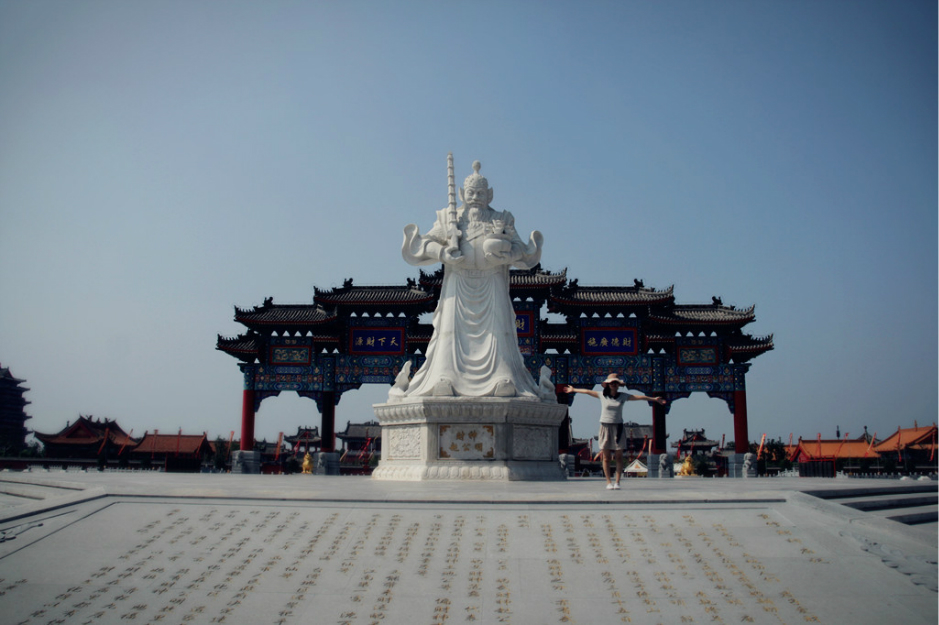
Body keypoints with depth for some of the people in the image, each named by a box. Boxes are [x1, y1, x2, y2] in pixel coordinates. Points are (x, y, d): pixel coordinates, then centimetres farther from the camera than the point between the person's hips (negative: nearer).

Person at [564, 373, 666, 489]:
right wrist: (573, 390, 22)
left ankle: (617, 482, 5)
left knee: (618, 457, -1)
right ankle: (608, 482, 6)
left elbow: (639, 397, 5)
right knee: (606, 457, 1)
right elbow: (587, 391, 13)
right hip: (605, 427, 0)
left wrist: (654, 399, 3)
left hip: (618, 427, 0)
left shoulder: (623, 396, 5)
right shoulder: (602, 395, 4)